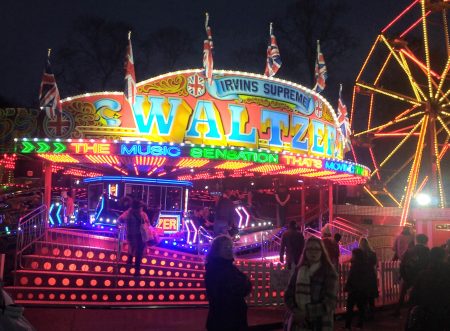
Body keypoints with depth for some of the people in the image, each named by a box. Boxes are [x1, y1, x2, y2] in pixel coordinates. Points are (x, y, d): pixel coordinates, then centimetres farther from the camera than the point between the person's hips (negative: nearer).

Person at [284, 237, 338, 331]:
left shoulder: (329, 272, -2)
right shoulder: (298, 270, 10)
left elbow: (329, 301, -10)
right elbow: (288, 294, 7)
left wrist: (307, 314, -16)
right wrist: (295, 311, -11)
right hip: (297, 322, 3)